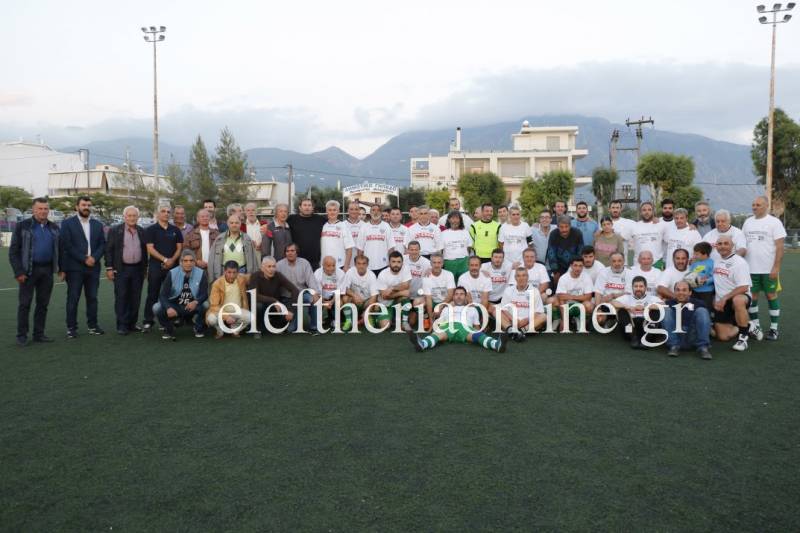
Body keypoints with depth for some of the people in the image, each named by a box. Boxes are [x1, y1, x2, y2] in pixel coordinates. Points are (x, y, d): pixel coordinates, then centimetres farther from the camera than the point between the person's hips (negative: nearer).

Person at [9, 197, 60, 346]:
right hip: (29, 270, -4)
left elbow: (58, 249, 14)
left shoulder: (54, 228, 10)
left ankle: (39, 333, 17)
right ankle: (22, 335, 9)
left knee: (43, 303, 8)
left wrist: (60, 267, 4)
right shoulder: (22, 226, -2)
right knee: (25, 303, 1)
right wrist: (18, 272, -11)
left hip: (47, 270, 4)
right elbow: (13, 251, -4)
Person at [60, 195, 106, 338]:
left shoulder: (98, 224, 13)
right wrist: (84, 259, -12)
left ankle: (92, 325, 14)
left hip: (93, 267, 4)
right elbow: (67, 246, -7)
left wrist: (94, 258, -9)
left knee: (92, 298, 7)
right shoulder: (67, 223, 1)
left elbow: (102, 245, 8)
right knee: (73, 299, 0)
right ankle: (71, 327, 7)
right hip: (74, 268, -3)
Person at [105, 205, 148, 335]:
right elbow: (109, 250, -2)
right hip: (121, 269, -3)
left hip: (138, 269, 3)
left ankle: (132, 323, 16)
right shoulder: (115, 230, -1)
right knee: (121, 298, 0)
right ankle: (122, 325, 5)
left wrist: (145, 268, 12)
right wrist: (109, 268, -7)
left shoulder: (142, 231, 9)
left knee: (135, 298, 7)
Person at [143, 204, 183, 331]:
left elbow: (179, 247, 8)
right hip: (155, 266, -3)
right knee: (153, 295, 0)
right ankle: (148, 321, 4)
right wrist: (164, 260, -15)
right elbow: (150, 248, -6)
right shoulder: (150, 230, 2)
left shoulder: (175, 230, 11)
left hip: (173, 266, 3)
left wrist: (172, 260, -9)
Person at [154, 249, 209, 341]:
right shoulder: (172, 273, -8)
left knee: (206, 305, -31)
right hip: (175, 307, 1)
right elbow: (163, 294, -12)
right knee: (157, 308, -24)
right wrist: (168, 308, -32)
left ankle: (199, 329, 0)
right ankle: (169, 330, 5)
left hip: (192, 308, -1)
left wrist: (195, 302, -33)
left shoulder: (201, 273, -9)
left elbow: (204, 294, -10)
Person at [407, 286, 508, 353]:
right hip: (448, 327, 0)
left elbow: (477, 327, 28)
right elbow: (439, 324, 28)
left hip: (466, 328, 0)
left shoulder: (472, 309, 37)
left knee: (478, 335, -36)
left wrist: (477, 332, 6)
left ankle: (497, 344, -67)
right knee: (436, 334, -37)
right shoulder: (447, 309, 38)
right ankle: (421, 343, -70)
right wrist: (436, 327, 5)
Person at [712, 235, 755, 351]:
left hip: (739, 296, -6)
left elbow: (743, 288, -19)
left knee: (738, 300, -43)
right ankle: (748, 328, 27)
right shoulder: (716, 261, 8)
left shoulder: (739, 262, -12)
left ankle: (743, 336, -26)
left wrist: (724, 299, -21)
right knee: (723, 336, -2)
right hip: (720, 303, 6)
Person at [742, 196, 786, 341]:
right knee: (752, 296, 8)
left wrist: (776, 267, -15)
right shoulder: (748, 222, 9)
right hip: (750, 268, 4)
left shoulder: (774, 222, -5)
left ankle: (774, 329, 12)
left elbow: (780, 247, -9)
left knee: (772, 296, 4)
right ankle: (755, 325, 20)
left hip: (769, 269, -4)